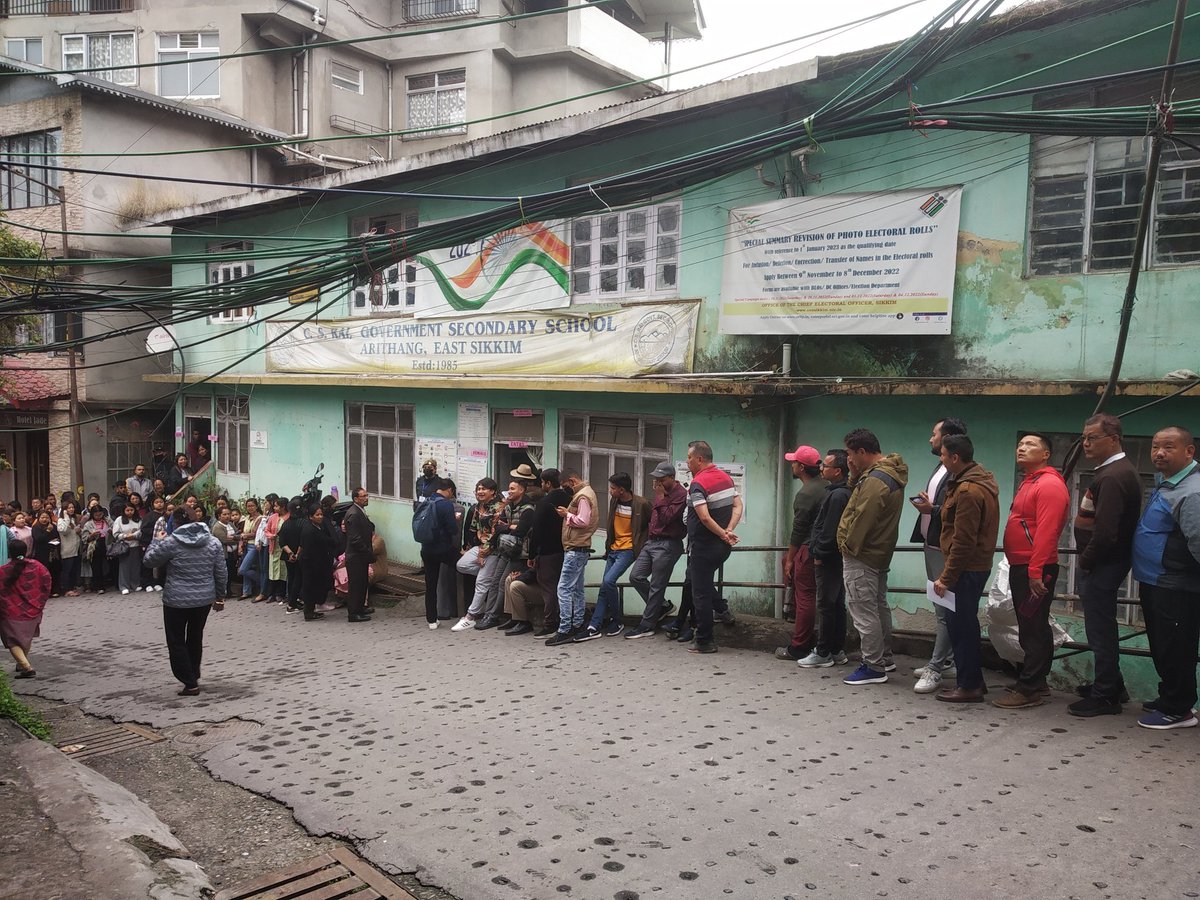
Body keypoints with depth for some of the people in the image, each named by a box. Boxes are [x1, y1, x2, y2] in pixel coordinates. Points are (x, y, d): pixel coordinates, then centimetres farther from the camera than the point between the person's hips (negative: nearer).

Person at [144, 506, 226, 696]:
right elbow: (220, 573, 3)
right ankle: (194, 676, 31)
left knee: (177, 642, 7)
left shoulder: (170, 542, -13)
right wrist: (220, 595, 14)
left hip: (177, 601, -4)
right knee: (195, 638, 20)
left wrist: (157, 541, 15)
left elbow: (150, 560, 1)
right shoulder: (213, 542, -1)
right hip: (204, 599, 4)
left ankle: (190, 683, 5)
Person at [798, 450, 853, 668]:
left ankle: (823, 654, 2)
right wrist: (819, 551, 15)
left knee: (826, 605, -4)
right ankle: (837, 651, 20)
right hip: (835, 558, 10)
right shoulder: (844, 492, 14)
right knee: (837, 605, 13)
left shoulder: (837, 495, -19)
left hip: (828, 560, -10)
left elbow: (830, 530, -22)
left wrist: (819, 554, -14)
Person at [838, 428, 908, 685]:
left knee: (864, 611, -4)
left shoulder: (875, 480, -22)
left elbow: (862, 518, -24)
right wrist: (855, 475, -2)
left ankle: (874, 667, 1)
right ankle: (885, 658, 30)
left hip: (862, 557, -11)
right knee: (879, 606, 19)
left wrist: (848, 546, -14)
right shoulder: (889, 472, 11)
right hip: (878, 553, 11)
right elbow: (857, 498, 13)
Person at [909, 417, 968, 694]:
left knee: (944, 611, -6)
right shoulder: (940, 468, 16)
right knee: (942, 609, 17)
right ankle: (944, 660, 26)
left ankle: (935, 669, -3)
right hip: (932, 545, 11)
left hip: (945, 549, -11)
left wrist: (933, 509, -25)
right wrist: (924, 504, 8)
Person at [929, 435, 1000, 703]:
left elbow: (963, 541, -21)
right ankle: (972, 681, 25)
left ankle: (969, 686, 6)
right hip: (975, 566, 10)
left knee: (962, 626, -2)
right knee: (964, 625, 16)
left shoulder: (968, 491, -20)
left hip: (966, 569, -10)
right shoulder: (980, 481, 13)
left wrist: (946, 577, -17)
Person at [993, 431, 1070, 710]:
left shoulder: (1049, 485, -12)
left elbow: (1046, 531, -21)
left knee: (1034, 629, -5)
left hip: (1035, 570, -10)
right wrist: (1025, 569, 15)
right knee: (1029, 628, 16)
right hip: (1021, 568, 10)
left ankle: (1028, 689, 0)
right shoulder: (1028, 483, 19)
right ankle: (1035, 683, 26)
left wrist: (1036, 571, -26)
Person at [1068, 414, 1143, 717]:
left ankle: (1105, 697, 9)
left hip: (1102, 565, -10)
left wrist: (1085, 561, -13)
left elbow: (1105, 531, -28)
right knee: (1102, 627, 20)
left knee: (1100, 630, -1)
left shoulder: (1112, 477, -21)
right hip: (1105, 564, 10)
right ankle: (1111, 686, 33)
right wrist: (1087, 559, 12)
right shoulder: (1122, 470, 13)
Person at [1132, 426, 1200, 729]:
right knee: (1161, 647, 20)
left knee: (1173, 650, 0)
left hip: (1175, 589, -10)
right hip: (1155, 584, 10)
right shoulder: (1164, 481, 12)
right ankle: (1169, 697, 34)